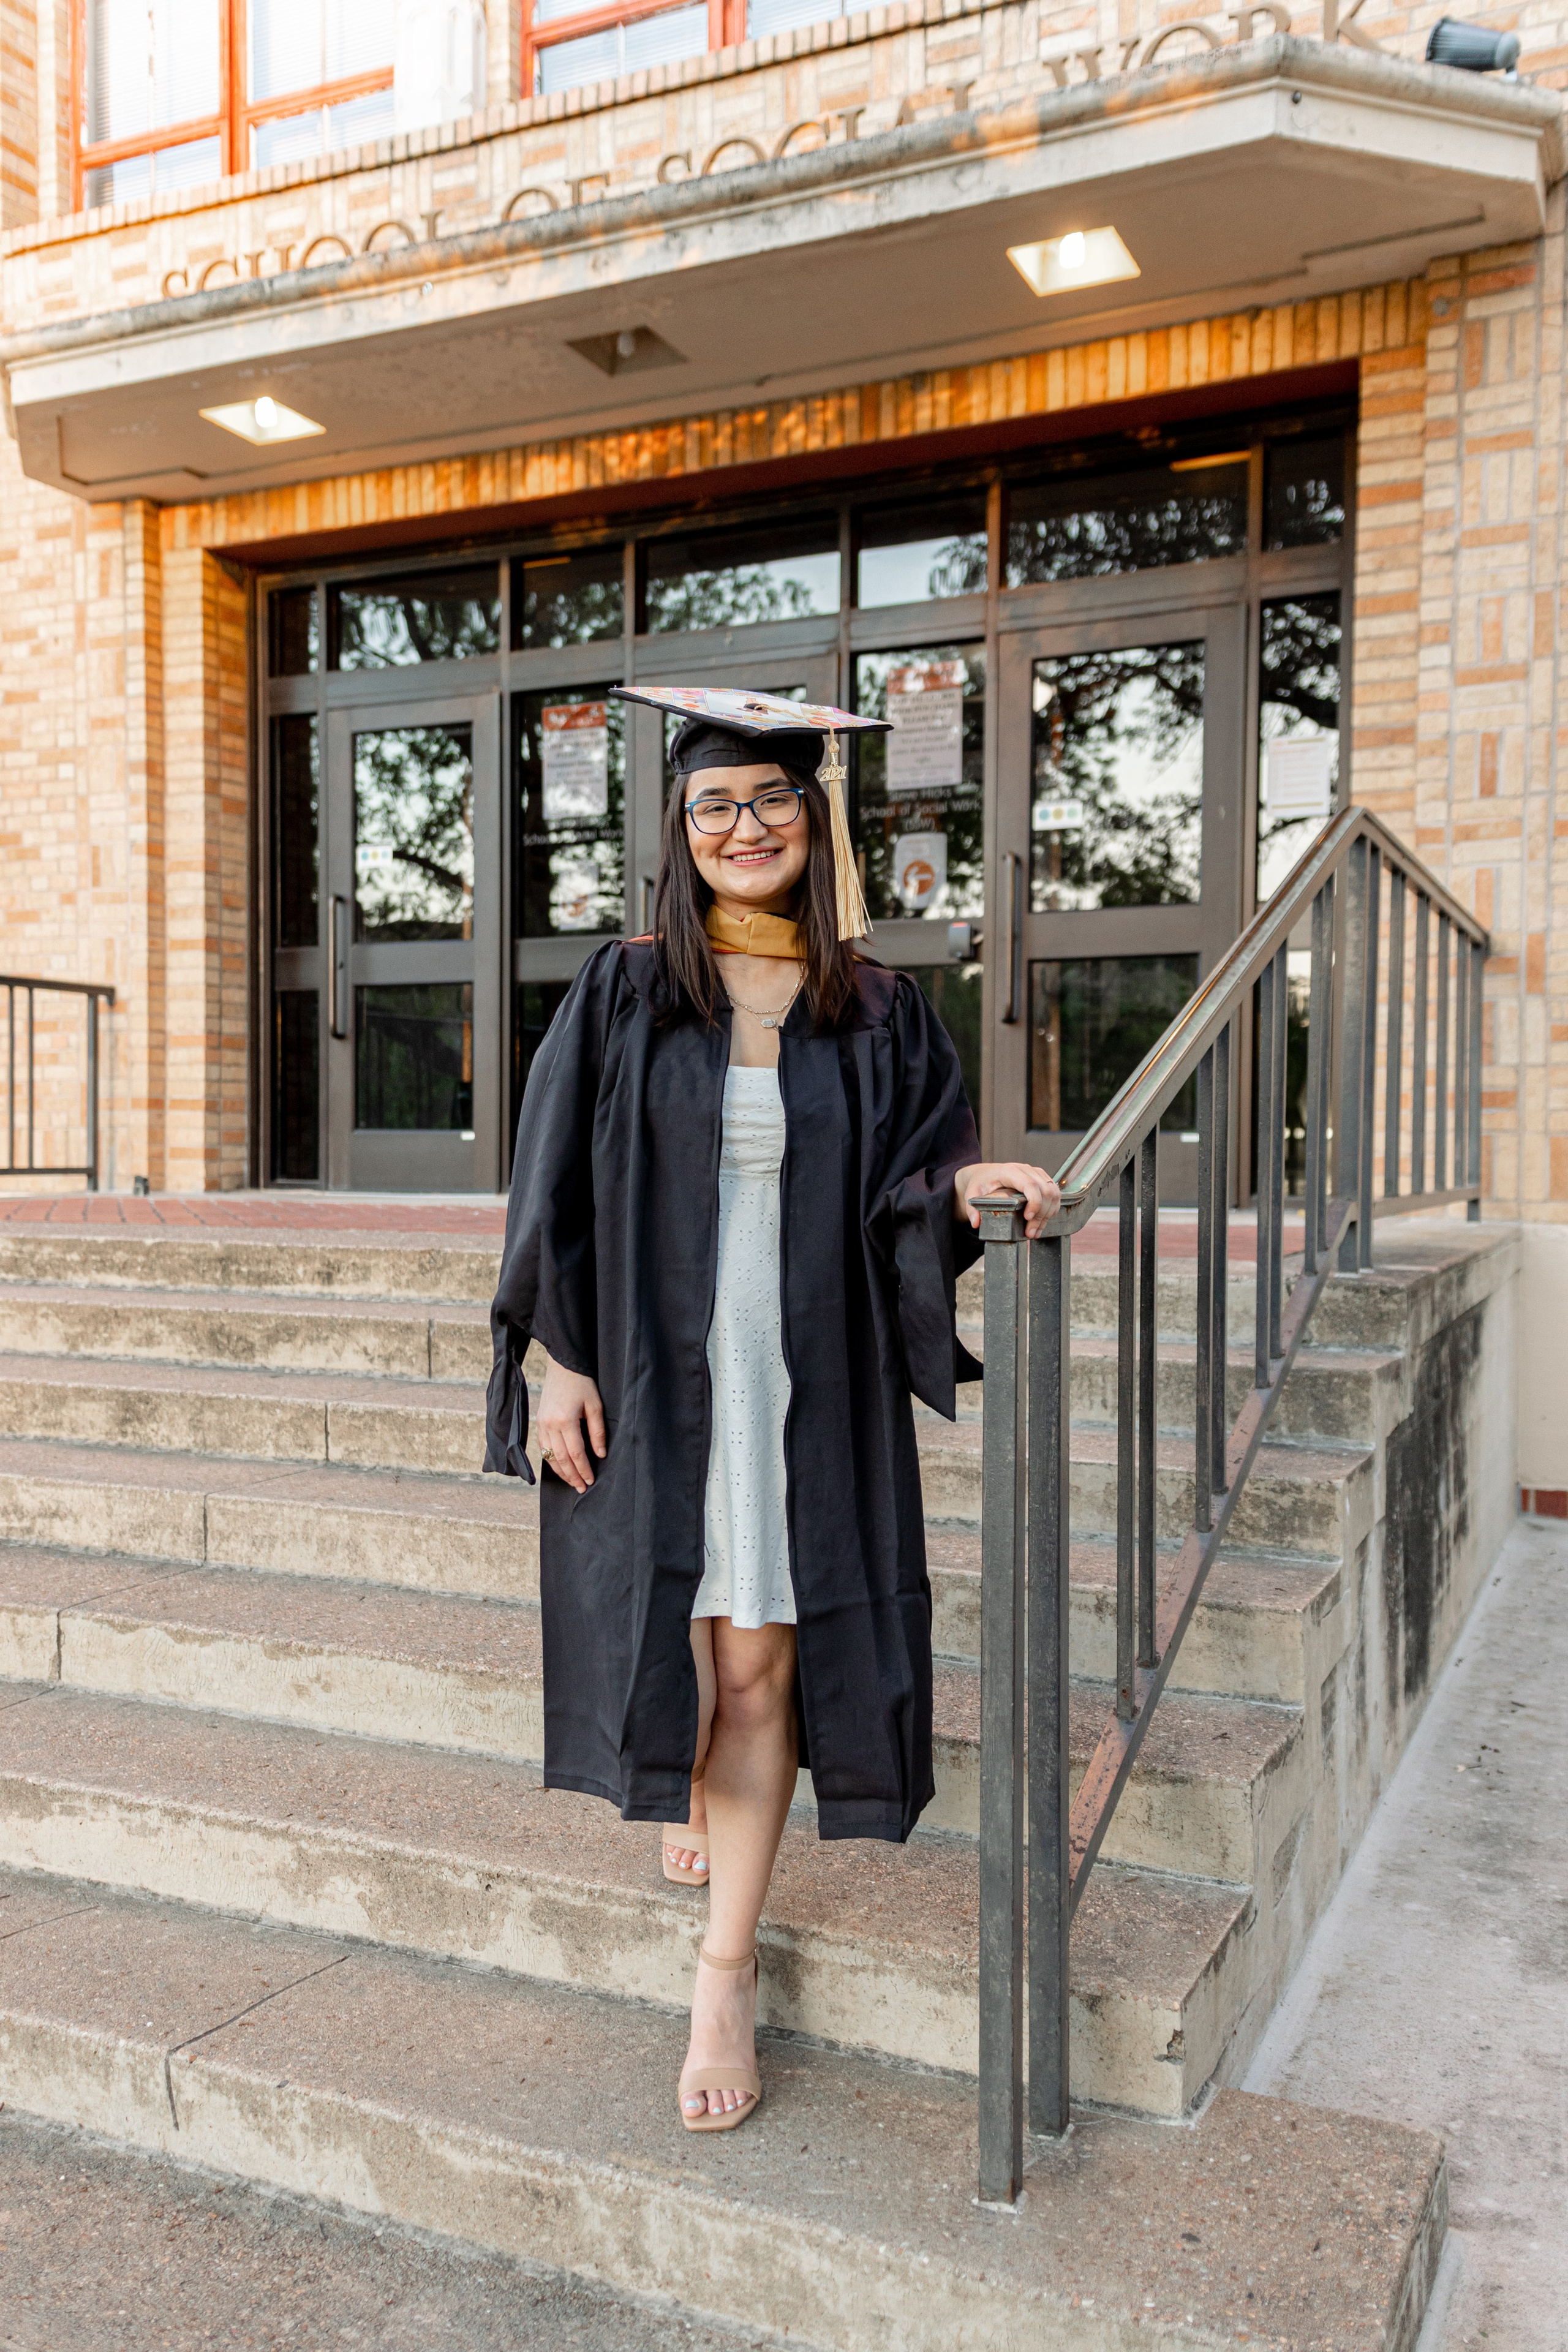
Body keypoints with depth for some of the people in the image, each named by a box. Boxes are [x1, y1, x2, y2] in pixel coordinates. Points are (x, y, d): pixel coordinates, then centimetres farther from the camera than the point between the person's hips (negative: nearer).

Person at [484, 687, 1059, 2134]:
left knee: (759, 1665, 1)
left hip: (807, 1377, 0)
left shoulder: (877, 1016, 3)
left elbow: (909, 1184, 5)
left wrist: (969, 1181, -18)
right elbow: (556, 1187, 1)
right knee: (669, 1627, 11)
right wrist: (558, 1360, -5)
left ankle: (725, 1973, 16)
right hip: (652, 1368, 0)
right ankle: (688, 1790, 47)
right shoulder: (622, 996, 1)